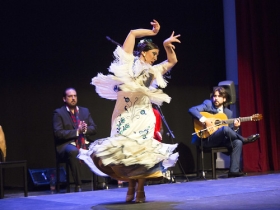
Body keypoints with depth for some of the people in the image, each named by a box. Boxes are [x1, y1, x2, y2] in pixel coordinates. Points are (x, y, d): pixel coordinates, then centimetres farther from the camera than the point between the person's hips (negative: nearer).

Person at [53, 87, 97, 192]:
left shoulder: (85, 111, 19)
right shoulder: (58, 113, 3)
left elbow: (94, 128, 13)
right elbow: (58, 133, -8)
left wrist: (85, 129, -10)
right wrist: (77, 131, -15)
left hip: (85, 144, 5)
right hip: (67, 145, -4)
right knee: (73, 151, -40)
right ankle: (78, 186, -35)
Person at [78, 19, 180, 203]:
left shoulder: (153, 71, 19)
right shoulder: (128, 62, 10)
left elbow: (172, 61, 29)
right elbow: (132, 33, 10)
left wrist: (168, 45, 16)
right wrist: (152, 32, 15)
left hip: (142, 114, 2)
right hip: (123, 113, -2)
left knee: (141, 149, -8)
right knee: (123, 149, -4)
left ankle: (140, 189, 1)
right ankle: (131, 186, 12)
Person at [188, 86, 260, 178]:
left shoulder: (228, 112, 14)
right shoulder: (208, 104, 0)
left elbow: (230, 132, 14)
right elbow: (192, 110, -14)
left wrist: (235, 127, -8)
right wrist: (203, 119, -26)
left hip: (220, 139, 6)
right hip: (206, 139, -6)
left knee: (237, 142, -21)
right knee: (225, 128, -33)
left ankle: (234, 170, -20)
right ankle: (244, 140, -8)